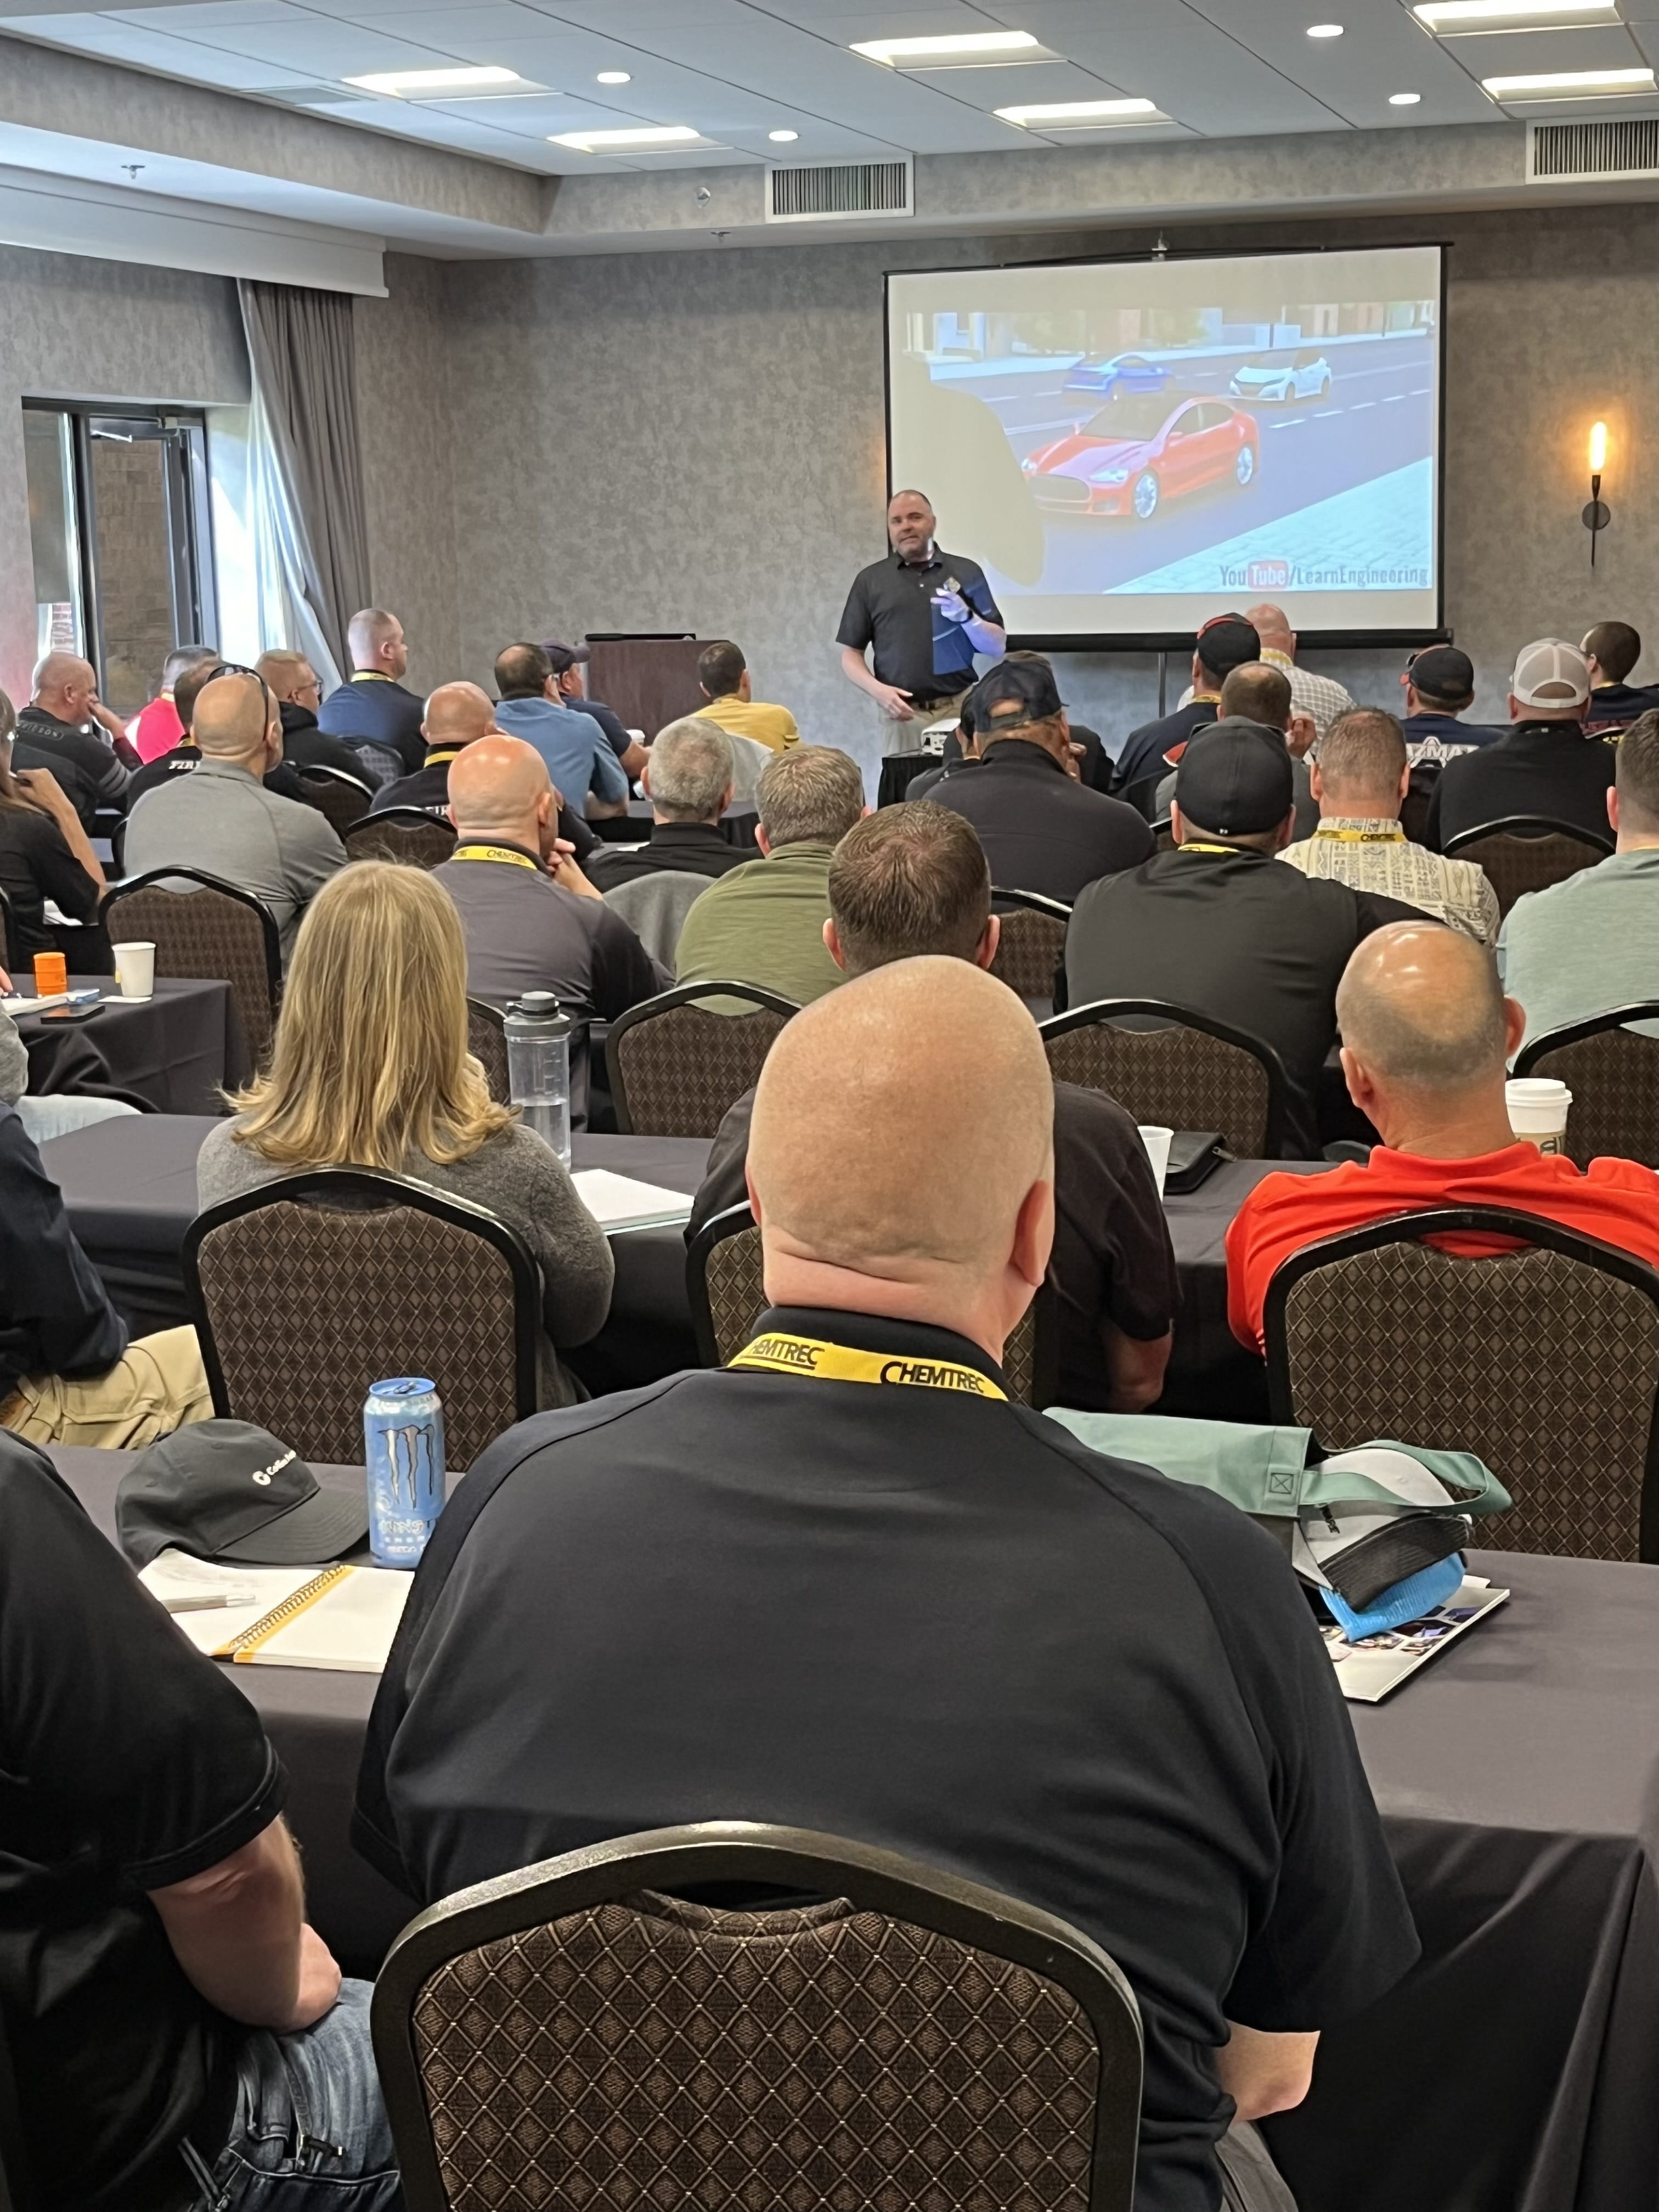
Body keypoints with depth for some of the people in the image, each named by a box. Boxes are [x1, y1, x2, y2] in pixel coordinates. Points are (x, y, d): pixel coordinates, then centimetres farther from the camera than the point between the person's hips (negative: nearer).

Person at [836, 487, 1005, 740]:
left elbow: (998, 648, 8)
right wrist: (877, 690, -9)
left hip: (961, 708, 0)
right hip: (903, 713, 0)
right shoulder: (870, 580, 10)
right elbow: (850, 655, 9)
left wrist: (966, 617, -10)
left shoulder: (966, 572, 9)